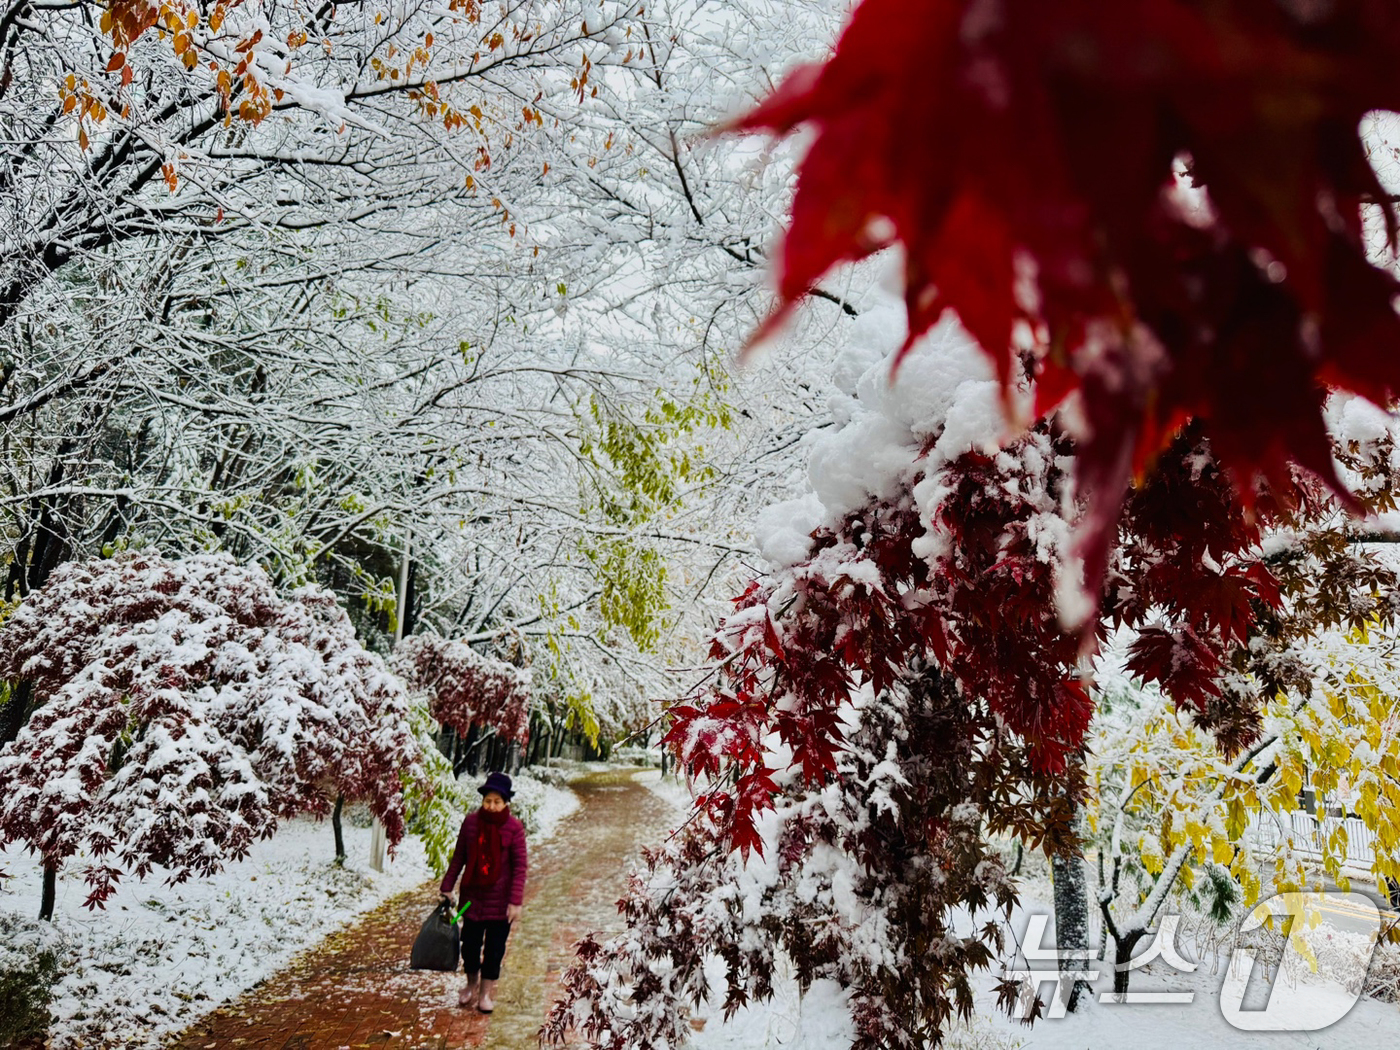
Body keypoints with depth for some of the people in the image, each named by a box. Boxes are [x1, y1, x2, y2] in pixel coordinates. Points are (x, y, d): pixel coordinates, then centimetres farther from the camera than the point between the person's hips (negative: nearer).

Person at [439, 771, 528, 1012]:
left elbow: (520, 867, -9)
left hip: (500, 899, -2)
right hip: (472, 894, 2)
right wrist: (447, 887, 5)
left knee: (494, 948, 8)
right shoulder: (471, 822, -5)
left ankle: (486, 992, 28)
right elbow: (459, 857, 5)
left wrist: (515, 901, -14)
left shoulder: (514, 828, -11)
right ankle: (471, 984, 36)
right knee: (470, 944, 10)